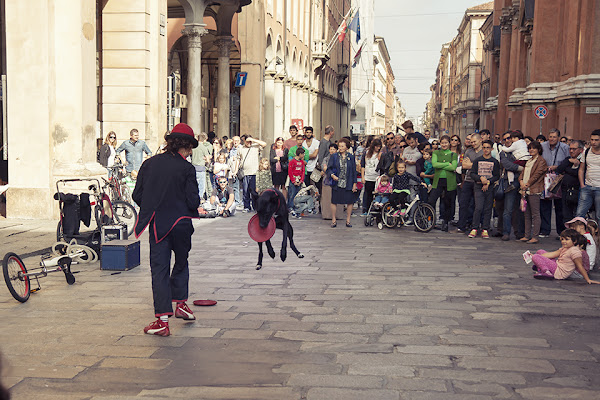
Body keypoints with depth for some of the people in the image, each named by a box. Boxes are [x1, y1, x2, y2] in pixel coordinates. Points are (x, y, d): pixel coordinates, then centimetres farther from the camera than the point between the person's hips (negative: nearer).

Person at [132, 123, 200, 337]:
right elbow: (193, 201, -11)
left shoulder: (149, 163, 1)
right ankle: (180, 303, 30)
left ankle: (162, 319, -3)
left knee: (159, 269, 2)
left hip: (157, 225, 1)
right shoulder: (187, 168, -8)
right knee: (181, 263, 23)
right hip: (181, 224, -1)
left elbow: (137, 196, 2)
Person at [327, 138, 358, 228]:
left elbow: (354, 171, 7)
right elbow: (328, 168, 3)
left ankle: (348, 220, 17)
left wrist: (354, 183, 2)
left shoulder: (351, 157, 6)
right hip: (336, 183, -1)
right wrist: (332, 175, -17)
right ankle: (333, 220, 15)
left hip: (348, 184, 1)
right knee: (334, 202, 3)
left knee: (350, 202, 4)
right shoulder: (334, 156, 3)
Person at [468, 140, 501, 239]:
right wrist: (481, 178, -14)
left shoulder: (495, 162, 7)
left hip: (490, 187, 1)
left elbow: (497, 176, 3)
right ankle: (474, 229, -3)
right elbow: (472, 174, 4)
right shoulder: (477, 160, 9)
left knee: (488, 209, 1)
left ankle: (485, 230, 6)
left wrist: (488, 182, -12)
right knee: (478, 208, -11)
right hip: (479, 187, -1)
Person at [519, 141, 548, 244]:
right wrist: (521, 182, -2)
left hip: (534, 190, -8)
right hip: (525, 190, 8)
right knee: (527, 214, 10)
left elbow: (536, 175, -10)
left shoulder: (541, 161, -3)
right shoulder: (528, 161, 21)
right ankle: (527, 235, 14)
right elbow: (522, 173, 16)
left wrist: (527, 184, -12)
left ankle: (535, 236, -5)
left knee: (535, 214, -6)